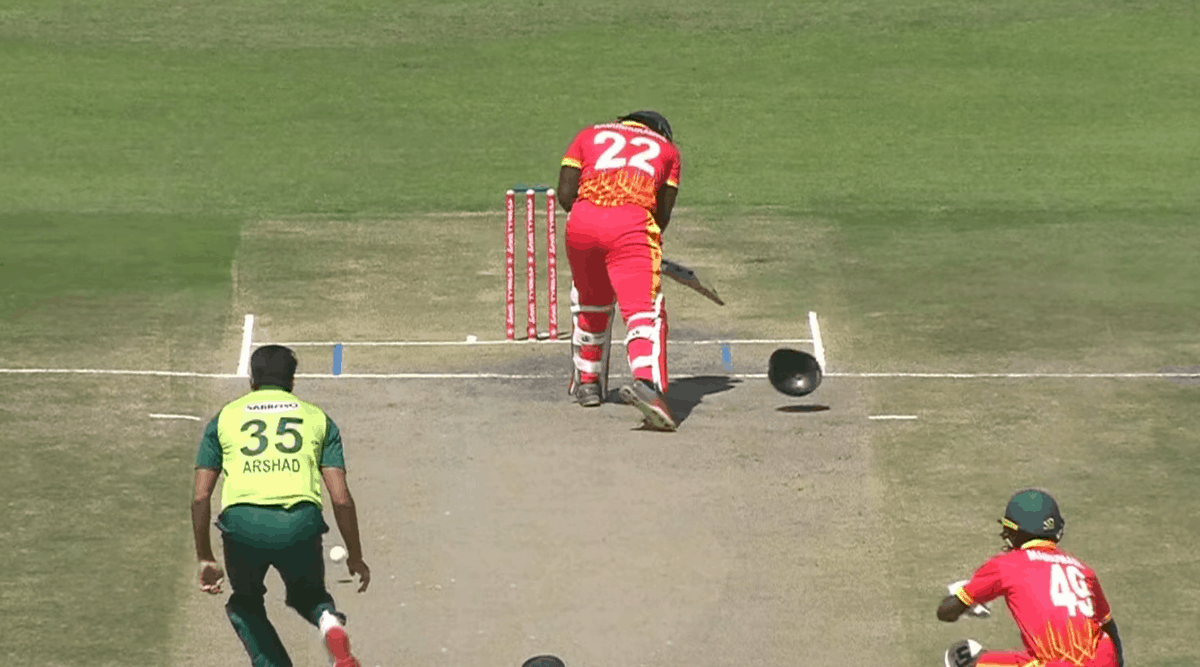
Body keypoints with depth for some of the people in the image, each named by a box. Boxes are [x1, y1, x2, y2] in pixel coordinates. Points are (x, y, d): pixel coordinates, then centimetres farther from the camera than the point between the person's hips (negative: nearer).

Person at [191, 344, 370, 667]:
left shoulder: (225, 417, 23)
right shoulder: (317, 418, 21)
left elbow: (200, 497, 17)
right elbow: (341, 498, 12)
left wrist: (205, 559, 24)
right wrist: (355, 557, 22)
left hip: (241, 521, 0)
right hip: (300, 521, 0)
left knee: (245, 603, 27)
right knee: (308, 594, 28)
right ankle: (330, 622, -6)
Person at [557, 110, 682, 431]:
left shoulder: (589, 134, 29)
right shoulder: (666, 148, 28)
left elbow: (565, 195, 15)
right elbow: (663, 213, 18)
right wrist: (650, 239, 33)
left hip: (582, 221, 2)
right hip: (634, 222, -2)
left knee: (590, 301, 25)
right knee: (645, 308, -12)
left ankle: (588, 382, 36)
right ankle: (647, 382, -37)